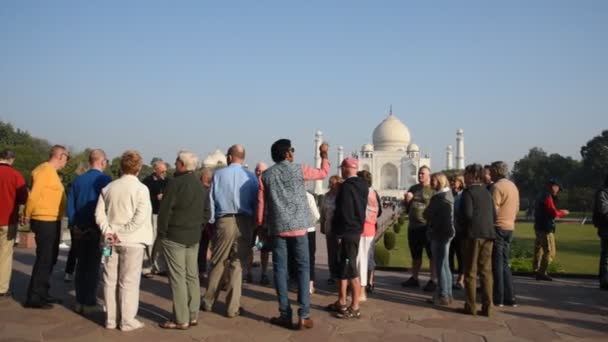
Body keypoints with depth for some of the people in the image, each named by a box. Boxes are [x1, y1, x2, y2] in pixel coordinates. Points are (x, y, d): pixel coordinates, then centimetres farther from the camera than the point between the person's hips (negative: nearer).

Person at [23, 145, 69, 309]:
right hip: (45, 221, -10)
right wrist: (28, 215, -13)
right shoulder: (45, 170, -15)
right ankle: (33, 297, 0)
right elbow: (34, 195, -21)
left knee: (50, 259, 16)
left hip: (52, 221, 10)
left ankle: (42, 293, 26)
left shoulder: (51, 172, 16)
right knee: (44, 259, -6)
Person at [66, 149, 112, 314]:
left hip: (80, 230, 4)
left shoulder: (78, 180, 3)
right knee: (93, 266, 3)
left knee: (81, 265, 14)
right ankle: (89, 303, 6)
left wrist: (73, 225, 8)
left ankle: (80, 302, 20)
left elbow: (70, 206, 3)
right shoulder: (105, 180, -11)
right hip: (98, 229, -4)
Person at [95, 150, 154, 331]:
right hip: (131, 240, -4)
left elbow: (99, 214, 0)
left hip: (111, 240, 4)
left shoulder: (108, 187, 4)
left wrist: (109, 231, -4)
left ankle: (110, 319, 19)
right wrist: (122, 232, -13)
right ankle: (127, 321, 9)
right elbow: (140, 217, -19)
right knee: (129, 282, 3)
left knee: (110, 281, 12)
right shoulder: (141, 188, -9)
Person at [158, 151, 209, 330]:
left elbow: (164, 211, -15)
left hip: (174, 236, -7)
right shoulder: (201, 186, 10)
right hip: (194, 237, 7)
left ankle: (181, 320, 0)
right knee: (192, 276, 12)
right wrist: (196, 227, 14)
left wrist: (162, 232, -4)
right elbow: (206, 213, 12)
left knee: (177, 278, -3)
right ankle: (193, 315, 18)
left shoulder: (175, 183, -13)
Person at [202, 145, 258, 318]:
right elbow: (256, 201, 1)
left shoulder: (219, 174, 1)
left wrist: (211, 222, 7)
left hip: (224, 221, 0)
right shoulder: (251, 176, 0)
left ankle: (208, 302, 23)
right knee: (238, 265, 6)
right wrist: (255, 224, 8)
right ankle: (233, 307, 9)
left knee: (217, 263, 12)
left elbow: (211, 200, 2)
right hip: (245, 222, 0)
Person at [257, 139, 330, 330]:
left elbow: (261, 204, 5)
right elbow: (324, 173, 14)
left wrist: (261, 226, 14)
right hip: (298, 226, -2)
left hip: (277, 228, 2)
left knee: (280, 270, 6)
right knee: (303, 268, 2)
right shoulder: (298, 170, -1)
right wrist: (324, 154, 28)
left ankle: (285, 315, 6)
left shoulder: (266, 175, 5)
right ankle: (304, 315, -2)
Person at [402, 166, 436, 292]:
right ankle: (414, 278, 30)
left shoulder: (434, 189, -7)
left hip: (428, 227, -7)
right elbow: (407, 208, 19)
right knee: (415, 255, 18)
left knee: (432, 255, 2)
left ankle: (433, 281, 9)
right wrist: (407, 200, -1)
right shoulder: (413, 188, 13)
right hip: (413, 227, 7)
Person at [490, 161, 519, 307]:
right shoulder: (513, 186, 14)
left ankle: (498, 298, 0)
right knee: (504, 263, 14)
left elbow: (493, 209, -18)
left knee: (497, 263, -3)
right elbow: (516, 208, 16)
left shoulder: (497, 186, -13)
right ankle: (510, 297, 14)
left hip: (498, 227, -8)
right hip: (509, 227, 8)